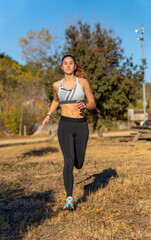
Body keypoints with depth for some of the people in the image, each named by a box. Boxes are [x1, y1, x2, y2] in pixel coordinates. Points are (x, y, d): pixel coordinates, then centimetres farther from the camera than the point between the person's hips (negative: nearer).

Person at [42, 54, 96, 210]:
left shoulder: (82, 81, 0)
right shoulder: (57, 85, 5)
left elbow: (93, 104, 3)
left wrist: (84, 106, -19)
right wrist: (49, 115, 11)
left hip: (81, 126, 1)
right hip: (65, 126, 0)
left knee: (78, 164, 8)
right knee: (69, 161, -18)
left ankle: (76, 153, 46)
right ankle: (69, 199, -13)